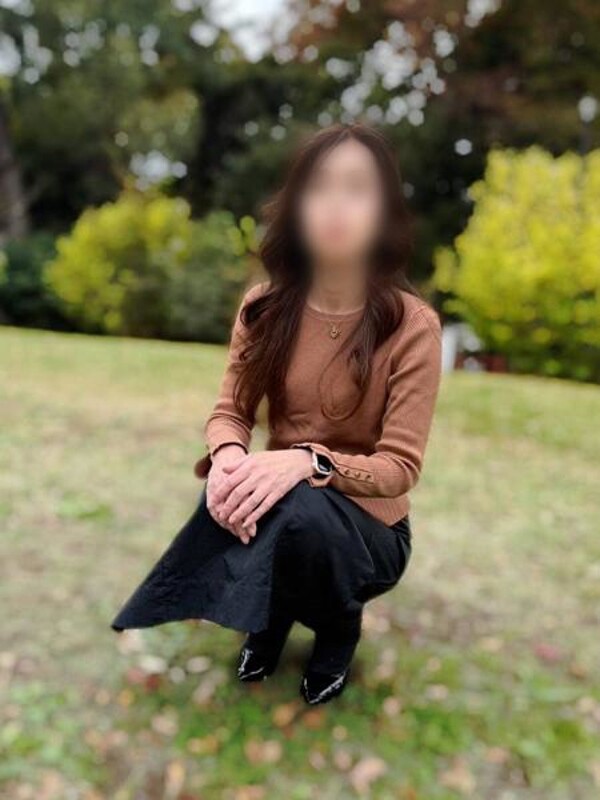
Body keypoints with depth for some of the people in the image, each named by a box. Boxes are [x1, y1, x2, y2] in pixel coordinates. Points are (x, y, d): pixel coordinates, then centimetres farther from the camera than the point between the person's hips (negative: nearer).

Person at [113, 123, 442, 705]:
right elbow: (230, 412, -3)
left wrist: (309, 462, -36)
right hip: (281, 501, 3)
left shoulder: (412, 324, -18)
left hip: (367, 524, -2)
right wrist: (228, 456, -27)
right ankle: (271, 618, 9)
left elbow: (400, 467, -19)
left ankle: (338, 627, 4)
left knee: (300, 511, -35)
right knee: (229, 508, -31)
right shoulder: (265, 306, -6)